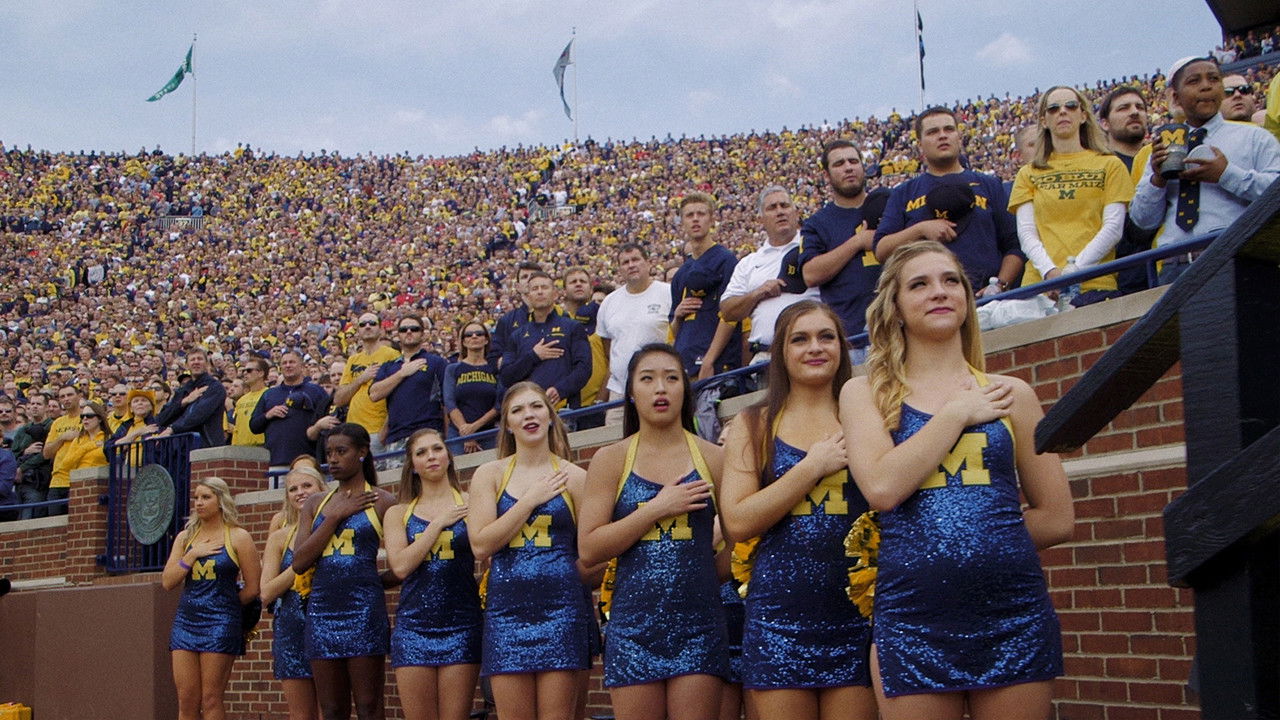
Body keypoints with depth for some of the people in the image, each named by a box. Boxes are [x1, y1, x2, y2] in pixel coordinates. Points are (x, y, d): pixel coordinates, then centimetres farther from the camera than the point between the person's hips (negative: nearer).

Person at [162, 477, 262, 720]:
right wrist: (192, 554, -4)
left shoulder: (238, 537, 0)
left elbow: (251, 589, 0)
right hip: (185, 623, 5)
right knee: (186, 700, 1)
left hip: (220, 626, -4)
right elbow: (167, 582, 5)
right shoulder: (185, 538, 14)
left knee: (211, 700, -5)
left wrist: (223, 606, 8)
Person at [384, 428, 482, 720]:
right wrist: (439, 523, -4)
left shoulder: (469, 504, 5)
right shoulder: (398, 513, 12)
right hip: (413, 626, 2)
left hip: (461, 626, -2)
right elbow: (400, 566, -4)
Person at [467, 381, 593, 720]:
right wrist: (531, 500, -6)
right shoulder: (490, 474, 7)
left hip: (561, 610, -1)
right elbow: (481, 545, -5)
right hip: (507, 610, 1)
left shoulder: (573, 477, 3)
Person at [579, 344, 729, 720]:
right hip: (634, 625, 0)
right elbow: (589, 549, -4)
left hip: (697, 624, 0)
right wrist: (657, 509, -9)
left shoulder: (713, 458, 5)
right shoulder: (611, 460, 5)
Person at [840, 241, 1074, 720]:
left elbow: (1056, 519, 11)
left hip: (1013, 616, 1)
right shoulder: (865, 393, 8)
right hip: (912, 620, -1)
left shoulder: (1010, 395, 10)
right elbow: (881, 488, -11)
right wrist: (956, 414, -4)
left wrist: (984, 539, 4)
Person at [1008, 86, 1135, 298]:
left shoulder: (1109, 165, 12)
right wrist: (1049, 271, -13)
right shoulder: (1028, 174, 17)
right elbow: (1026, 232, 6)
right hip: (1039, 283, 1)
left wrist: (1076, 268, -12)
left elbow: (1113, 228, 2)